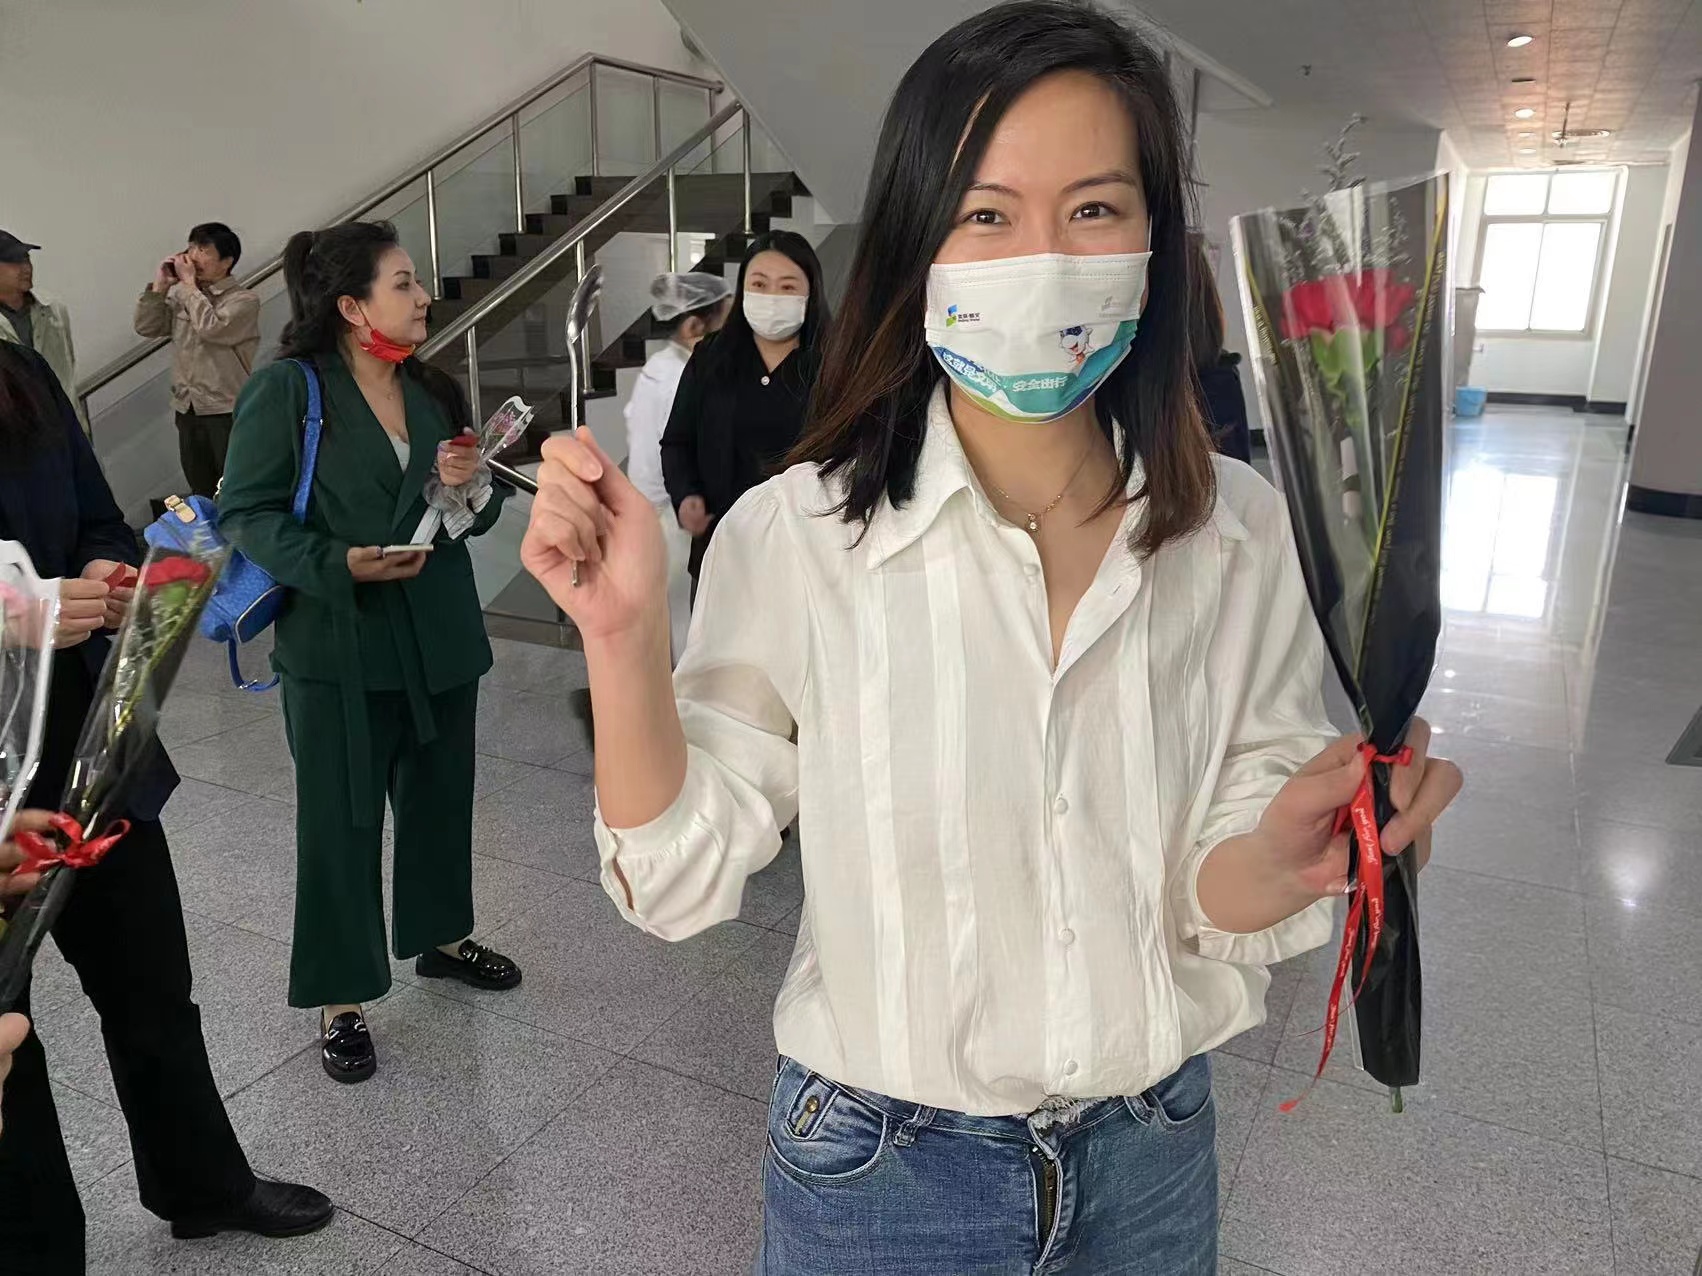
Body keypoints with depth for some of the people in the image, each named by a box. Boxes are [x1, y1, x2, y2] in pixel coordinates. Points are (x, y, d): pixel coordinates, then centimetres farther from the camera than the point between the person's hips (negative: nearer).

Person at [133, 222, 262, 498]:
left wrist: (188, 282, -11)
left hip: (227, 412, -6)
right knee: (201, 494, 13)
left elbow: (211, 328, -21)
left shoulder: (244, 299, -7)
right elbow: (145, 327, 9)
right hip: (187, 411, 6)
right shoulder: (181, 296, 12)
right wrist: (160, 284, 0)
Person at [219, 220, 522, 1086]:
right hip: (337, 647, -6)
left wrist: (472, 486, -10)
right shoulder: (287, 390, -10)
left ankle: (439, 935, 40)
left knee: (441, 797, 18)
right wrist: (340, 564, -25)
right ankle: (339, 999, 20)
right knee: (340, 821, 4)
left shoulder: (432, 391, 8)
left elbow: (480, 513, 13)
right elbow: (246, 513, -12)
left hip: (439, 638, 6)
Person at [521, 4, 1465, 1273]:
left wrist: (1284, 858, -28)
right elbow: (680, 878, -14)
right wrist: (622, 636, -28)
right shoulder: (795, 534, -19)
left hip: (1151, 1157, 3)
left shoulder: (1238, 531, -12)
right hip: (879, 1167, -2)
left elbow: (1220, 903, -7)